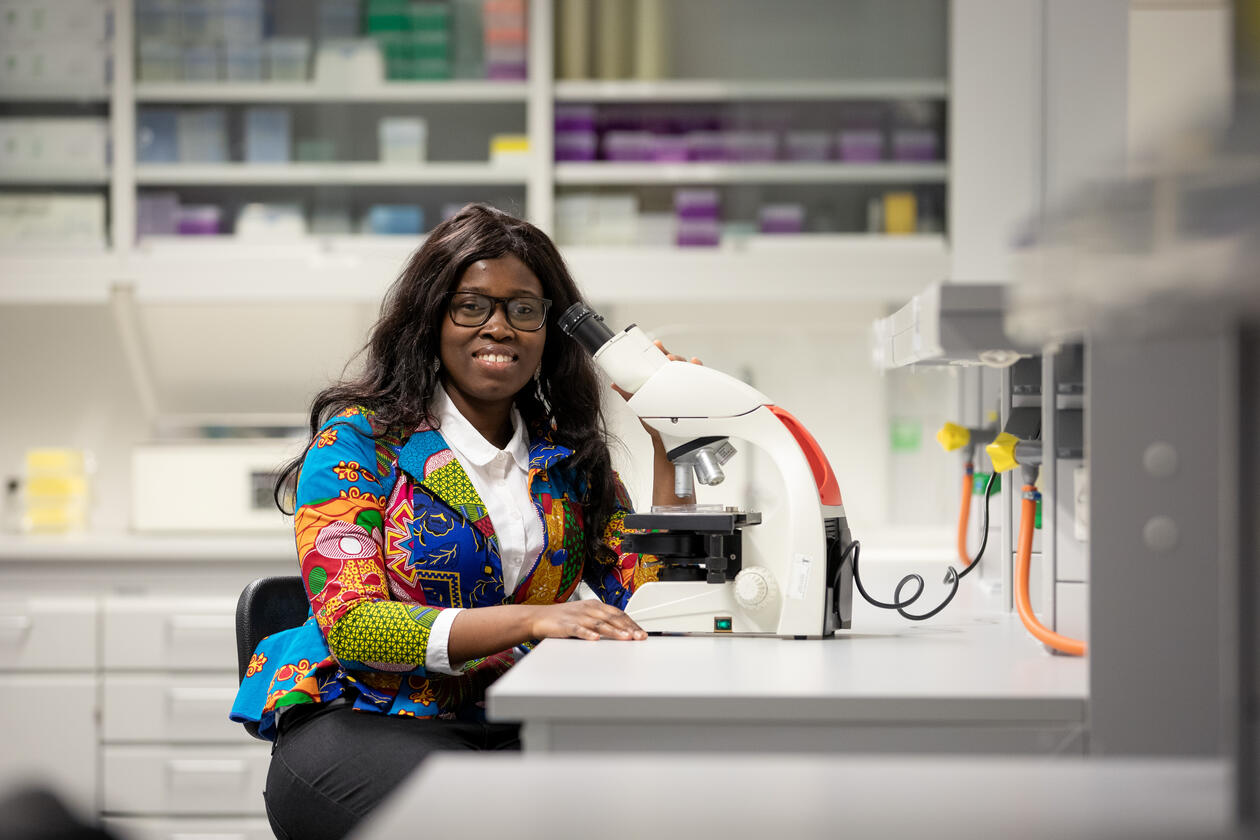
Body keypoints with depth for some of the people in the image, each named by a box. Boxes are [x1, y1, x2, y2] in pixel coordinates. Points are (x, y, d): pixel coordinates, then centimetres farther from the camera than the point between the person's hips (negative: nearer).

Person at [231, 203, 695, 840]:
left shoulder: (568, 459, 14)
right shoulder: (359, 439, 0)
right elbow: (348, 623, -13)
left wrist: (667, 441, 0)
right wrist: (531, 620, -24)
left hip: (512, 733, 4)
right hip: (361, 724, -4)